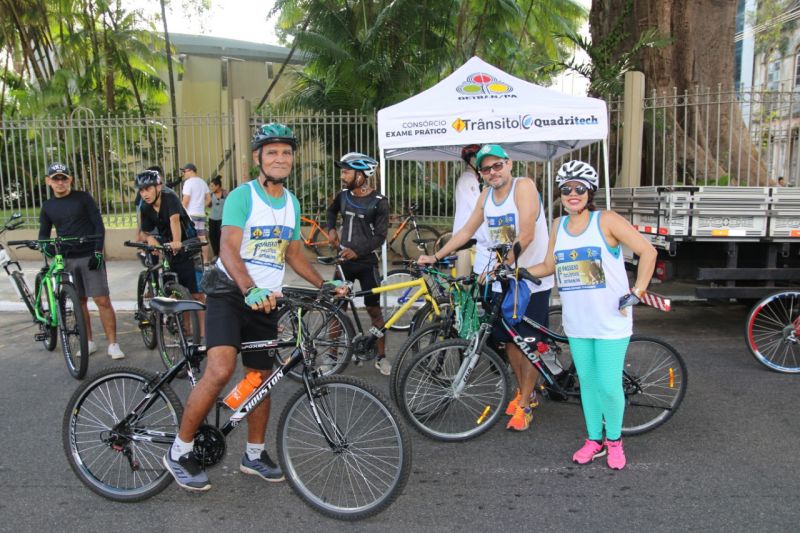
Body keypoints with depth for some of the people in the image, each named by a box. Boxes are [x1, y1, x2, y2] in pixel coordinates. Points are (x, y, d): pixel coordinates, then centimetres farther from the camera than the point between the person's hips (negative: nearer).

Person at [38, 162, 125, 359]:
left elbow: (99, 226, -4)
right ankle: (89, 342, 20)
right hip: (68, 259, 4)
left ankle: (113, 344, -3)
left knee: (102, 300, -8)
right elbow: (43, 233, 11)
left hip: (90, 256, -4)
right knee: (80, 302, 9)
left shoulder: (83, 198, -2)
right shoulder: (47, 206, 9)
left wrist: (98, 252, -14)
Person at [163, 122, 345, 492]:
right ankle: (180, 451, -5)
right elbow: (228, 248, -22)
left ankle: (254, 454, 27)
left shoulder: (292, 203, 12)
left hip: (266, 301, 7)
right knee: (221, 369, -23)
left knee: (262, 377, 10)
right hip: (230, 294, -6)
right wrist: (250, 289, -39)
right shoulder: (242, 196, -10)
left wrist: (325, 286, 10)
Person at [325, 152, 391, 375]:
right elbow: (332, 211, 25)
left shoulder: (379, 202, -12)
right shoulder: (343, 195, 2)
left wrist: (357, 251, -24)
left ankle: (381, 356, 12)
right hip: (344, 259, 4)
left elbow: (380, 236, -14)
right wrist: (331, 229, 7)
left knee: (373, 308, 1)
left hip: (367, 262, -4)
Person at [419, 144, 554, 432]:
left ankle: (525, 405, 12)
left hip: (532, 279, -6)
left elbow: (526, 235, -22)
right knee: (509, 339, 12)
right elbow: (466, 231, 12)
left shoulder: (523, 186, -15)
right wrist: (436, 257, 8)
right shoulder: (486, 195, 7)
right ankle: (525, 392, 32)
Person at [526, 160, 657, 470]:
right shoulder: (558, 226, 7)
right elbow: (549, 266, 15)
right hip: (577, 322, 5)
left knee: (609, 386, -2)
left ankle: (614, 440, 23)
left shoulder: (606, 220, -8)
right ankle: (594, 440, 29)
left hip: (611, 320, -4)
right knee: (587, 383, 13)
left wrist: (637, 292, -10)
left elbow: (648, 252, -6)